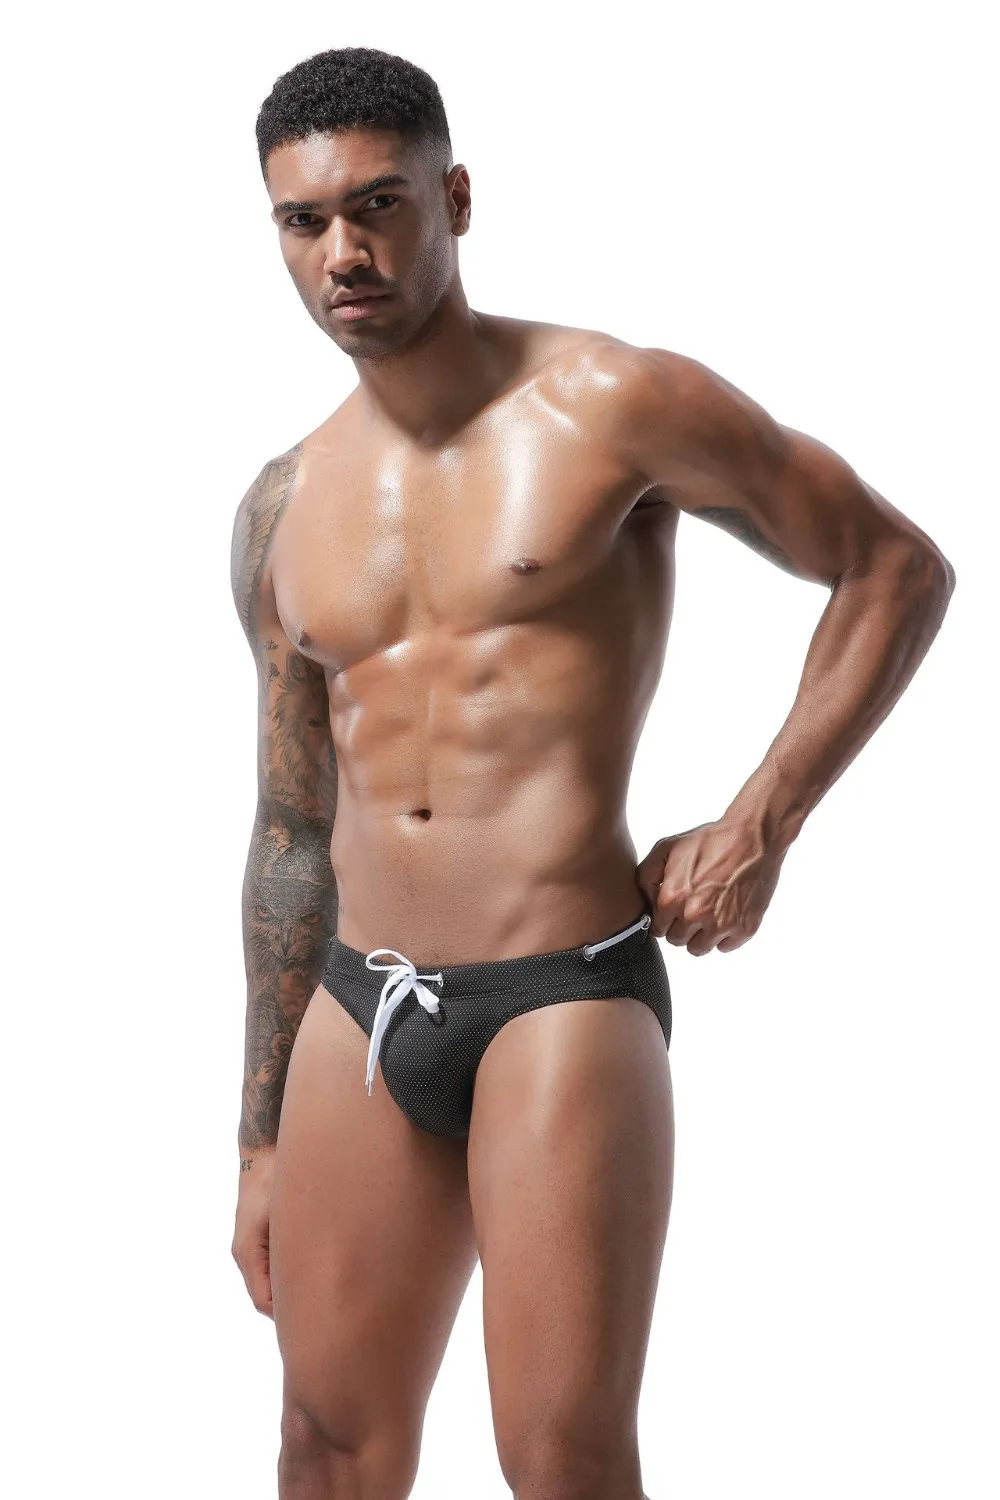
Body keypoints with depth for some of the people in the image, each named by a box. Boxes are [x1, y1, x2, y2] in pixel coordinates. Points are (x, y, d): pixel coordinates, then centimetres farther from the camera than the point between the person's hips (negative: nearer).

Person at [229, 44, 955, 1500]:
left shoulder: (613, 403, -6)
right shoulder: (286, 507, 10)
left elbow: (901, 566, 1)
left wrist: (758, 826, -7)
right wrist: (261, 1140, 17)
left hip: (566, 998, -5)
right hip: (360, 1006, 5)